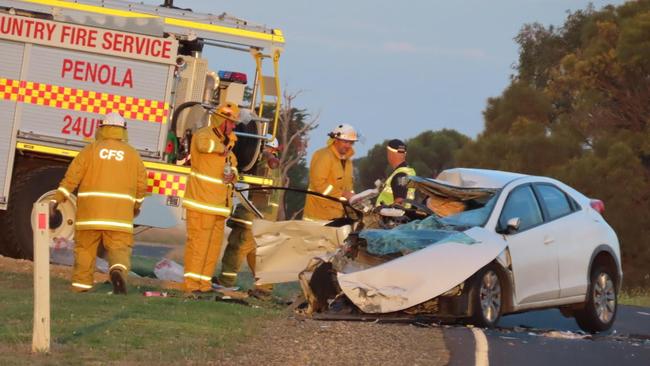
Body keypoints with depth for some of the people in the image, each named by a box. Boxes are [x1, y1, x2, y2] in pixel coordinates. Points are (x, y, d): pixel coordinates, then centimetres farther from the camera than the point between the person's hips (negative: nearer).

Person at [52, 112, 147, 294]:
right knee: (119, 249, -1)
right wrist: (137, 205, 30)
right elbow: (142, 184, 13)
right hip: (120, 215, 0)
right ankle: (118, 271, -31)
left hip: (90, 212, 0)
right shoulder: (132, 154, 9)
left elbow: (72, 177, -1)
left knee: (85, 250, 9)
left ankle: (80, 287, 10)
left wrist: (57, 199, 2)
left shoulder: (91, 149, 4)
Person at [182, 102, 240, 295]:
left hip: (218, 204, 9)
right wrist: (223, 148, -13)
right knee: (198, 242, -11)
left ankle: (204, 282, 14)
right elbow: (204, 144, -33)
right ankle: (190, 284, -11)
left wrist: (232, 174, 1)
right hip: (201, 202, -9)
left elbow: (233, 165, 26)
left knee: (214, 246, 9)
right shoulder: (204, 134, -8)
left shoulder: (226, 142, 19)